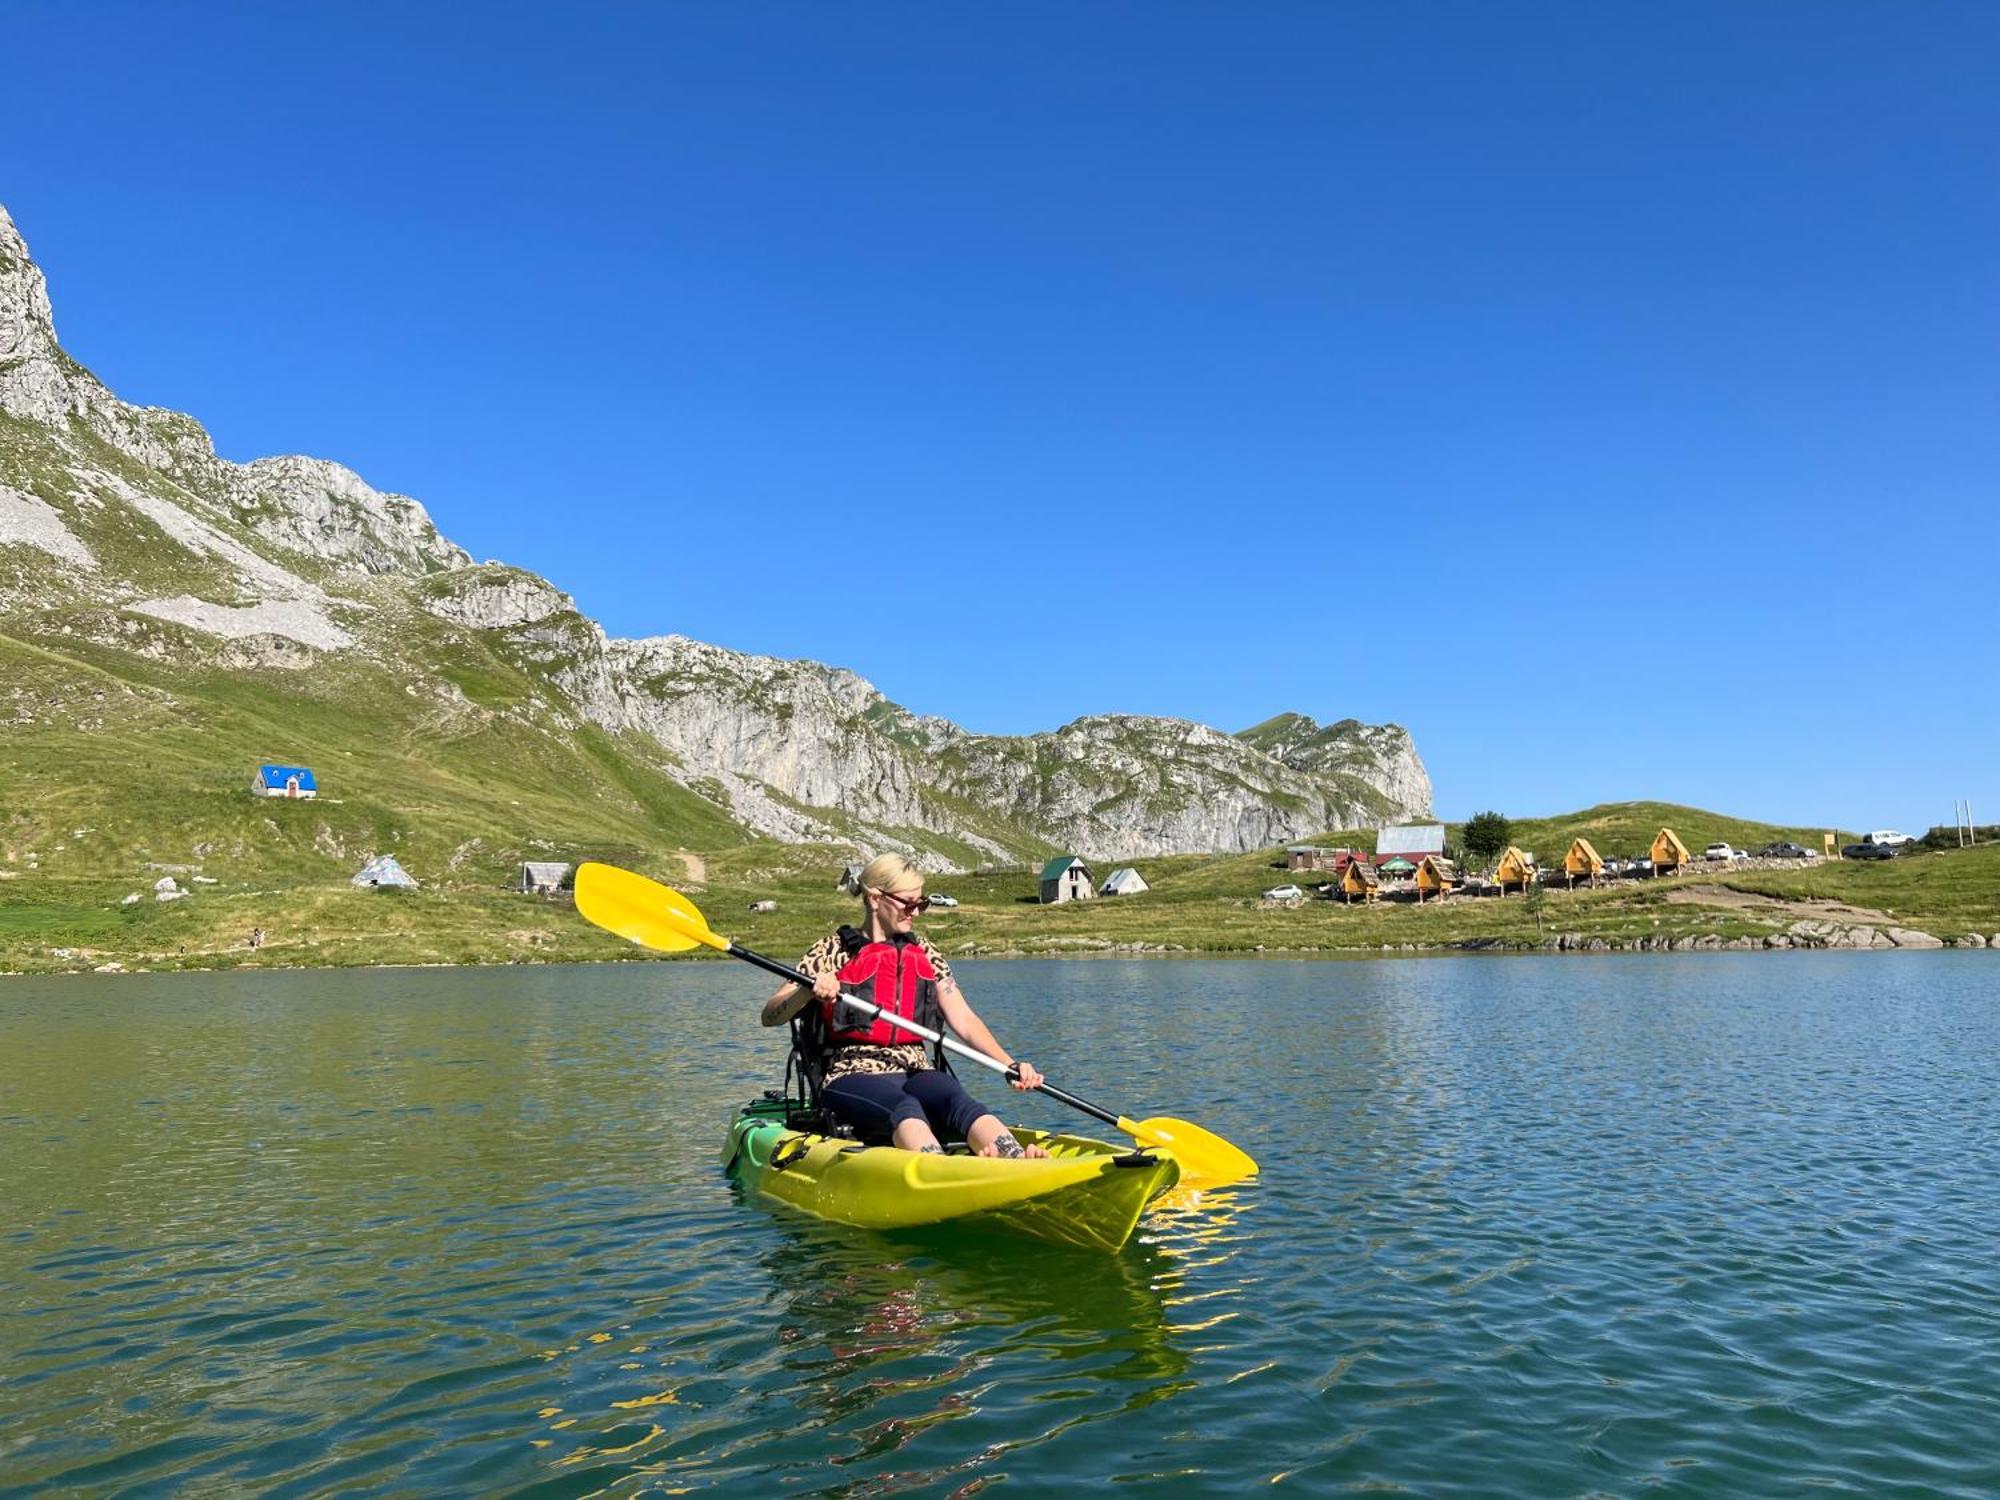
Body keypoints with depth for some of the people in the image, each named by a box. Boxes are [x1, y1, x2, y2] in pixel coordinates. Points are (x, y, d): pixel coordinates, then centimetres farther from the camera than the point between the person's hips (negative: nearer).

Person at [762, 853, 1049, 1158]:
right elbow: (770, 1016, -1)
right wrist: (810, 991, -22)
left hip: (916, 1073, 3)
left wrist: (1011, 1065, -6)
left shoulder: (925, 954, 17)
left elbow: (964, 1020, 10)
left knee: (959, 1101, -31)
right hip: (853, 1077, -3)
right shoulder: (833, 951, 6)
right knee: (905, 1107, -37)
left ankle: (1022, 1164, -59)